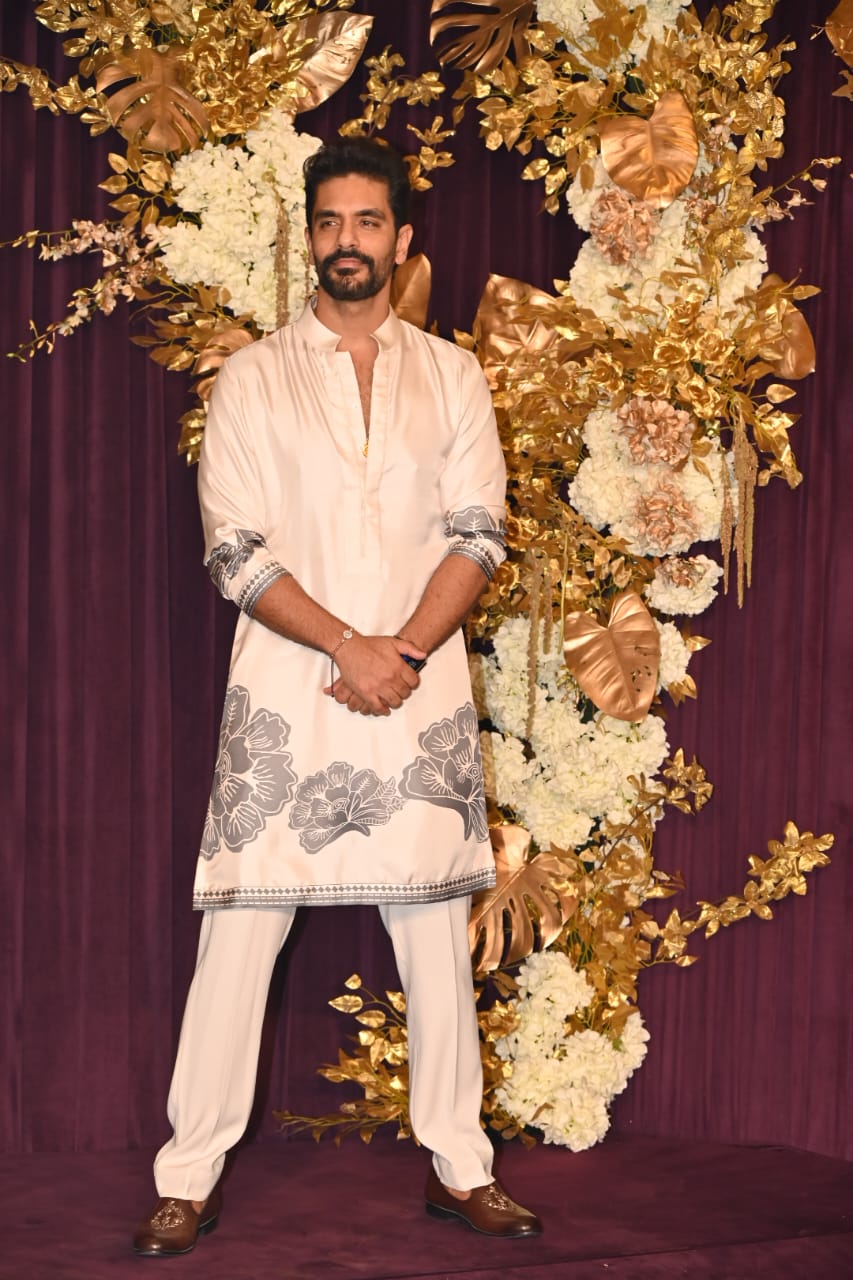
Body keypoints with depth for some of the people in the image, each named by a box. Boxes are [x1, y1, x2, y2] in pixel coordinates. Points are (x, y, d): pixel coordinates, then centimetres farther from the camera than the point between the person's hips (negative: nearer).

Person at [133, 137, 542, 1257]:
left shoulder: (451, 375, 11)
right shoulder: (254, 377, 6)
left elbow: (478, 532, 3)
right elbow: (235, 548, -3)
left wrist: (406, 652, -11)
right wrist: (348, 647, -13)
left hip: (422, 687, 2)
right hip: (287, 689, -2)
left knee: (437, 931, 6)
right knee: (239, 931, -3)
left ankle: (459, 1167, 16)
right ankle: (192, 1177, 5)